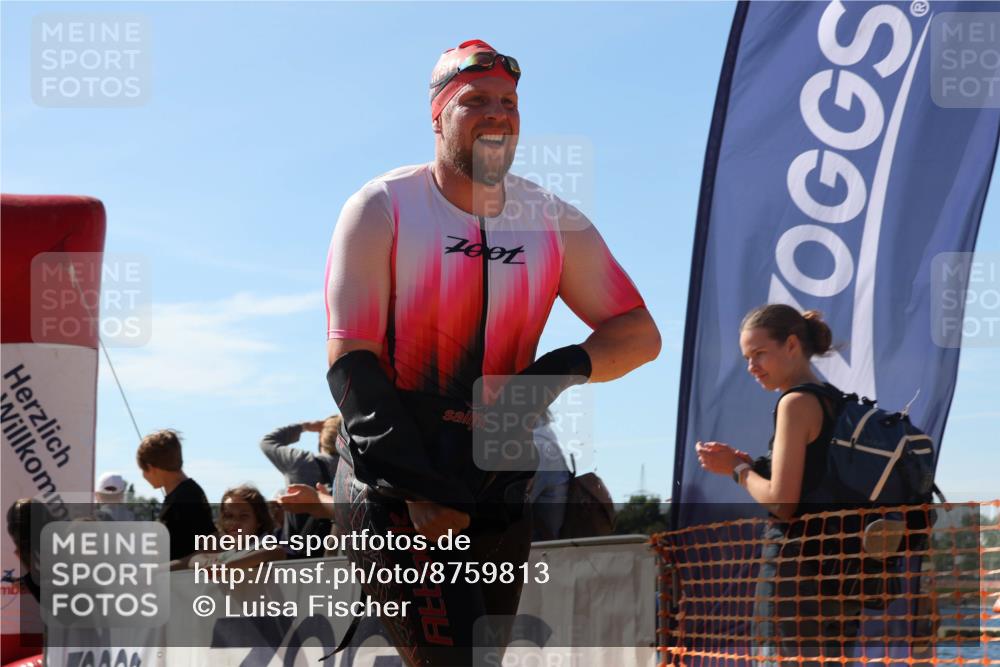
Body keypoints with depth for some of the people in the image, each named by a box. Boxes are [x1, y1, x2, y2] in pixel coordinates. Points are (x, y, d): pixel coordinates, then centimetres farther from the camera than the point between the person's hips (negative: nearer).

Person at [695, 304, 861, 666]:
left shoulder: (797, 402, -11)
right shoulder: (835, 401, 14)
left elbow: (782, 503, -16)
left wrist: (737, 469, 0)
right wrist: (748, 463, 11)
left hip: (797, 568, -9)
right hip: (839, 570, 9)